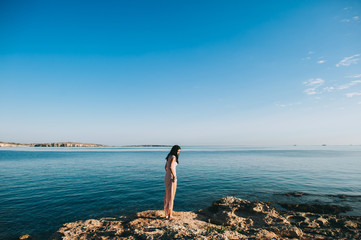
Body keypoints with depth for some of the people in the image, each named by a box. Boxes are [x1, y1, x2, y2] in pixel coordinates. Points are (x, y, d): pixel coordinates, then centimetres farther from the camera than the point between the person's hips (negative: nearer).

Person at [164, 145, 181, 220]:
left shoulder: (169, 157, 13)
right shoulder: (173, 157, -16)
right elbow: (171, 167, -31)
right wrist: (174, 176, -26)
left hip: (167, 177, 9)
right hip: (171, 178, -9)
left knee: (167, 195, 17)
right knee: (171, 196, 0)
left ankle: (167, 212, 27)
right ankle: (169, 215, 9)